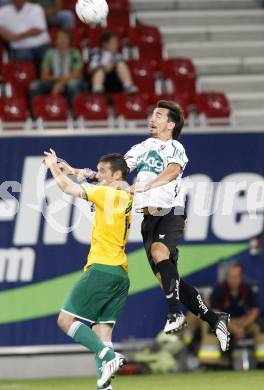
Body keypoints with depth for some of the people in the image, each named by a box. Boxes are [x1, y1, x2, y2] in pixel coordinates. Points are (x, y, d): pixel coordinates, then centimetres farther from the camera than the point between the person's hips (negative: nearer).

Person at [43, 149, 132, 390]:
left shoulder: (109, 194, -8)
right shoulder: (128, 199, 15)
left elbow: (66, 186, -5)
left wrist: (53, 165, 10)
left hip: (102, 269, -8)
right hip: (121, 274, 8)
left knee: (66, 320, -6)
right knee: (101, 332, 5)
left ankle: (108, 357, -22)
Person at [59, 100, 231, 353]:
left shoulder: (175, 148, -1)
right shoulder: (144, 147, 19)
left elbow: (173, 171, -22)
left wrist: (147, 186, -36)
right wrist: (83, 174, 8)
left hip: (170, 212, -7)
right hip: (149, 216, 7)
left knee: (159, 251, -34)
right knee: (166, 279, 0)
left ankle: (175, 313, -35)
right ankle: (213, 319, 9)